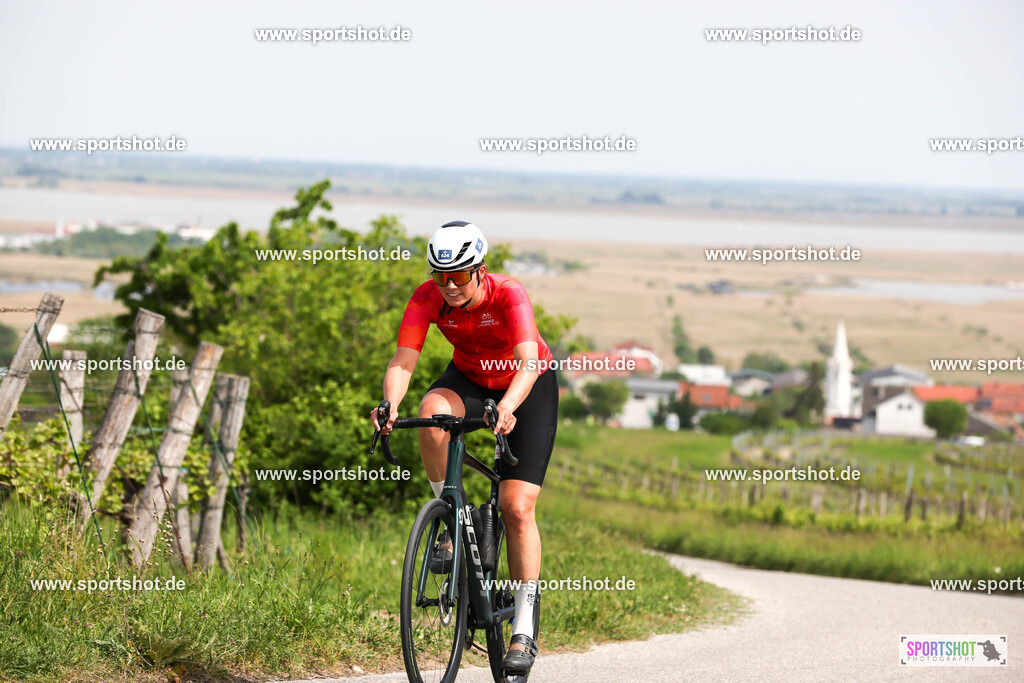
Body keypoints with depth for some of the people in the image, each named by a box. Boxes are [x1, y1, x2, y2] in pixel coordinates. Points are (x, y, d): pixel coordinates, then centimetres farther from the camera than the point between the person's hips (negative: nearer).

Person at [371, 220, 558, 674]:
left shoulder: (508, 295, -32)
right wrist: (390, 404, -50)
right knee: (432, 411, -34)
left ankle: (524, 632, -5)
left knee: (517, 507, -13)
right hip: (470, 380, 3)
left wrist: (508, 407, -63)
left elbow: (529, 361, -44)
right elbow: (402, 361, -29)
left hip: (528, 387, -3)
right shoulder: (428, 298, -22)